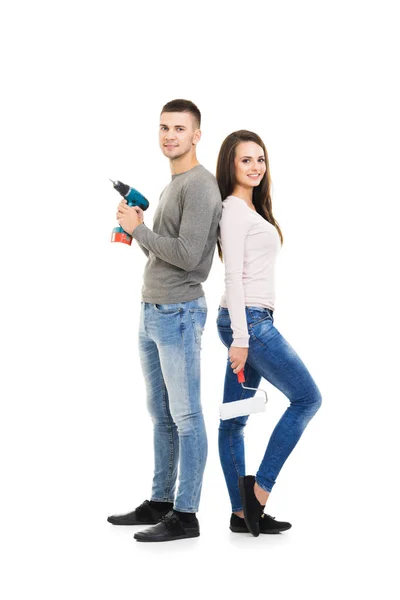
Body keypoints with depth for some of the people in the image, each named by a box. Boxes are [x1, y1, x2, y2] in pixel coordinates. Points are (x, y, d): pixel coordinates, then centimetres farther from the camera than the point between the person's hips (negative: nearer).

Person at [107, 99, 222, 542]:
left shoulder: (200, 185, -12)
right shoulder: (172, 185, 18)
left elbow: (188, 255, -21)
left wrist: (137, 228, -11)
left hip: (179, 314, -10)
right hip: (151, 311, 10)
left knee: (185, 415, -3)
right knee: (161, 415, 15)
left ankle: (185, 514, 3)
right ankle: (160, 502, 24)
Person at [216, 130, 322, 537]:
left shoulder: (250, 209, 18)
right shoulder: (234, 210, -11)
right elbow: (233, 276, -17)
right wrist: (240, 338, -20)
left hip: (252, 320, 9)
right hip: (247, 320, -9)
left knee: (235, 419, 8)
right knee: (307, 399, -2)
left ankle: (243, 512, 13)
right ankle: (259, 487, 0)